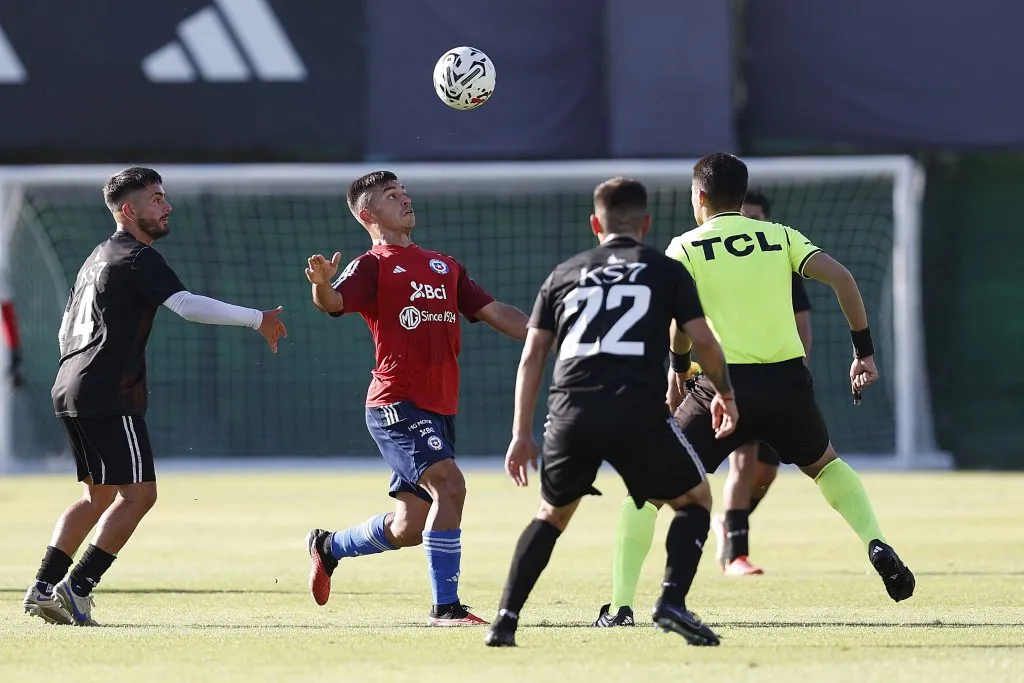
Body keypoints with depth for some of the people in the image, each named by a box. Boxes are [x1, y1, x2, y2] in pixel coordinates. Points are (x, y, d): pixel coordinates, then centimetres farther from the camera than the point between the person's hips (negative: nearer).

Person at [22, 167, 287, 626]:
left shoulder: (98, 258, 22)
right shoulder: (137, 258, -9)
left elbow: (66, 331, 27)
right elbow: (187, 305, -23)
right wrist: (257, 320, -20)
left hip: (70, 393, 10)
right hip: (109, 396, -10)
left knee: (99, 495, 17)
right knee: (138, 493, -8)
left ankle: (43, 589, 12)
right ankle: (75, 589, -13)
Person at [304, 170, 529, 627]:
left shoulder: (444, 266, 20)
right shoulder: (371, 266, -2)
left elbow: (495, 313, 20)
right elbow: (334, 302, -20)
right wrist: (321, 285, -43)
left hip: (440, 408, 7)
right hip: (397, 404, -7)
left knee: (409, 528, 10)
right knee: (449, 485, -23)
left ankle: (328, 547, 36)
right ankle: (445, 606, -18)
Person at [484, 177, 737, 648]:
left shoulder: (564, 274, 23)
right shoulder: (667, 271, 15)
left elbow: (532, 356, 19)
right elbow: (703, 341, 8)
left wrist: (521, 434, 21)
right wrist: (724, 393, 27)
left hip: (571, 413, 3)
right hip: (639, 412, -3)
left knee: (552, 513, 24)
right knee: (696, 499, 17)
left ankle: (505, 620, 12)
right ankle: (672, 601, -3)